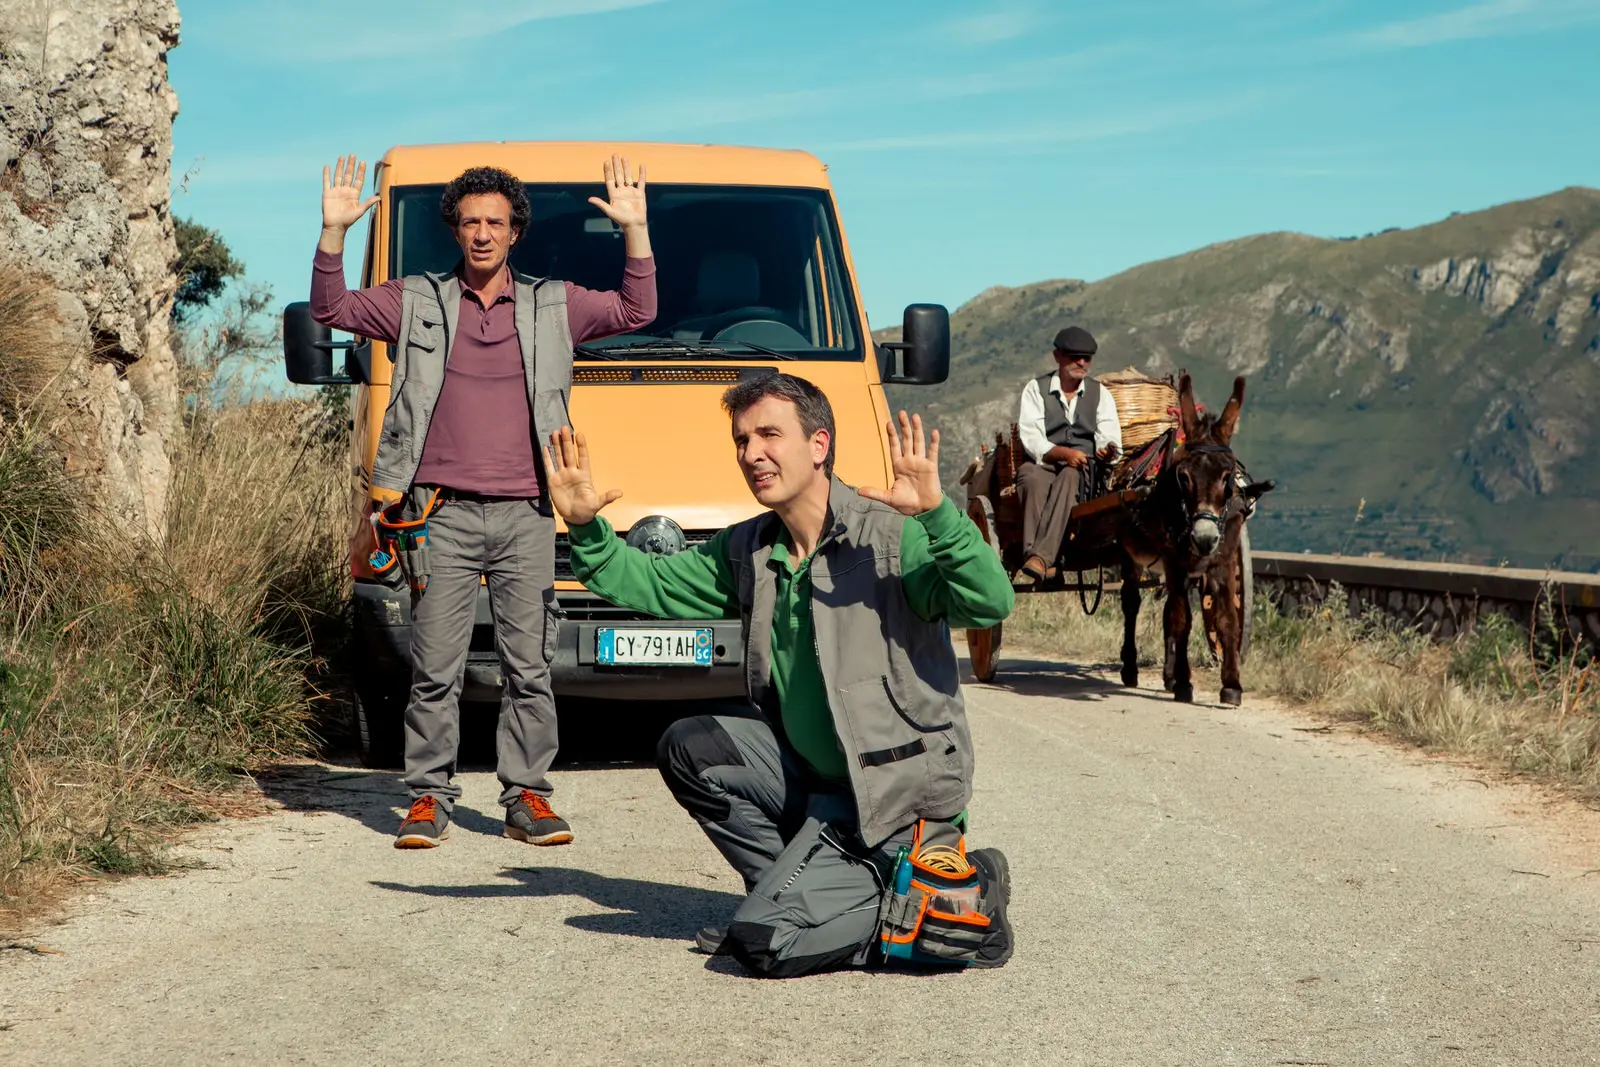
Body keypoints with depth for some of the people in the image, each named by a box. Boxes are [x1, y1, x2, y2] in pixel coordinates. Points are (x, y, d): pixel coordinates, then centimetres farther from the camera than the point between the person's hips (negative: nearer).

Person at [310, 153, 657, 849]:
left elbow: (636, 313, 9)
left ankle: (526, 797, 9)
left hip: (525, 517, 1)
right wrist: (334, 232, -5)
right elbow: (330, 309, 9)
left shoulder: (553, 306, 14)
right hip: (442, 514, -1)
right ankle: (429, 797, 8)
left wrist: (635, 229, -1)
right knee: (435, 668, -1)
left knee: (528, 665, 1)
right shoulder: (417, 302, 11)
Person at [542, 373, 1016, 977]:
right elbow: (647, 583, 12)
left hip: (897, 790, -8)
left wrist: (937, 513, -43)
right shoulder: (747, 552, 7)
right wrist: (586, 527, -5)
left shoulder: (891, 533, -17)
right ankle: (795, 889, 5)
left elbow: (990, 604, -30)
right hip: (809, 777, 8)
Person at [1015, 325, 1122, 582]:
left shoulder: (1100, 393, 16)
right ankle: (1043, 559, -48)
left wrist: (1107, 450, -23)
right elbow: (1031, 439, -5)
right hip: (1043, 465, -1)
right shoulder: (1036, 389, 9)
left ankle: (1040, 556, -49)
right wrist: (1063, 453, -23)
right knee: (1030, 475, -37)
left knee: (1069, 476, -36)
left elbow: (1109, 436, 2)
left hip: (1084, 468, 1)